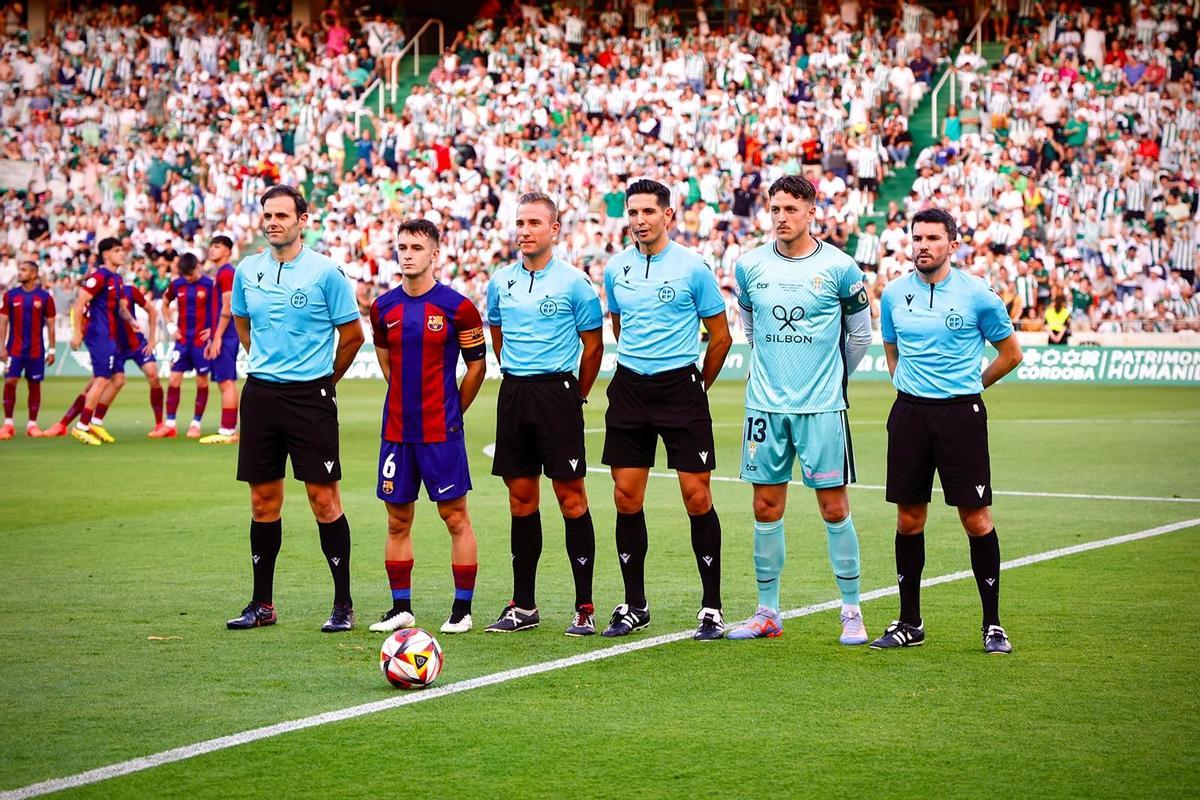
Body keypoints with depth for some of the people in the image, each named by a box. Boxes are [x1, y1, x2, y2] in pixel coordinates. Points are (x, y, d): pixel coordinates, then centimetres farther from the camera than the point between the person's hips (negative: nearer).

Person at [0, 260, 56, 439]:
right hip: (15, 349, 0)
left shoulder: (45, 297, 0)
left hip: (36, 349, 0)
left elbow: (50, 325, 5)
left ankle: (32, 424, 11)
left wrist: (51, 350, 2)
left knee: (34, 385, 3)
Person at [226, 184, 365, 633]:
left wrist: (324, 379, 8)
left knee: (323, 498, -5)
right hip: (260, 394, 4)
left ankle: (343, 604, 1)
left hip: (310, 396, -4)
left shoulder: (325, 273, -7)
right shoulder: (247, 272, 7)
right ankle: (262, 604, 15)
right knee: (263, 500, 8)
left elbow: (353, 334, 0)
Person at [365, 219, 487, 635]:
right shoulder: (383, 308, 6)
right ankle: (401, 608, 16)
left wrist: (451, 411, 5)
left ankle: (462, 609, 6)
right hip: (396, 429, 4)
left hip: (441, 430, -4)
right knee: (397, 520, 8)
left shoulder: (456, 306, -7)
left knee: (455, 517, 0)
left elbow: (477, 366, 1)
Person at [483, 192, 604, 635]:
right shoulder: (500, 281, 9)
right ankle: (523, 606, 13)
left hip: (558, 391, -5)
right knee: (521, 498, 8)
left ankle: (584, 607, -3)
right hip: (513, 395, 5)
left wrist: (574, 395, 6)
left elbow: (593, 346, 1)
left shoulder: (574, 283, -5)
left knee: (571, 497, -6)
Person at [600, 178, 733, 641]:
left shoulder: (693, 268, -5)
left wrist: (697, 385, 7)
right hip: (629, 389, 4)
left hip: (680, 386, -4)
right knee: (627, 498, 3)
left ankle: (712, 608, 2)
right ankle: (634, 606, 13)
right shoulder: (615, 269, 7)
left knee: (697, 497, -6)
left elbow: (720, 336, 2)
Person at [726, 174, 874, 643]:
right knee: (766, 507, 5)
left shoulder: (838, 267, -4)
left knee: (834, 507, -2)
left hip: (822, 407, -3)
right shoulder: (749, 266, 4)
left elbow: (859, 333, 10)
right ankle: (768, 612, 13)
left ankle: (852, 611, 7)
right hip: (765, 406, 3)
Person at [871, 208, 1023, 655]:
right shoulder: (894, 294, 5)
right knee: (909, 518, 5)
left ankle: (992, 624, 5)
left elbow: (1010, 353, 7)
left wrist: (969, 386, 11)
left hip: (960, 413, -3)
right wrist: (909, 387, 13)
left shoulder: (976, 295, -5)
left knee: (976, 518, -4)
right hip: (909, 413, 3)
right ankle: (909, 623, 15)